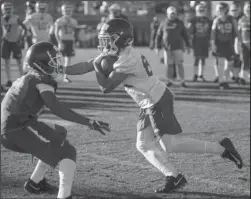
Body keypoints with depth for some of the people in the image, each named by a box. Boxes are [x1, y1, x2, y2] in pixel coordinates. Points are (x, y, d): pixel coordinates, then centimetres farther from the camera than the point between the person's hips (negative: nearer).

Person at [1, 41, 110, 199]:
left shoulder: (27, 78, 21)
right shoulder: (41, 80, -7)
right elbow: (57, 109, -19)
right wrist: (89, 122, -22)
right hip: (21, 129, -9)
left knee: (59, 135, 26)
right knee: (67, 153, -4)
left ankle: (35, 182, 29)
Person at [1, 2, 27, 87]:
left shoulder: (16, 18, -11)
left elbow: (24, 29, -5)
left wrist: (21, 38, -12)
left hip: (15, 41, -3)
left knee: (18, 60, 1)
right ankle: (9, 80, 7)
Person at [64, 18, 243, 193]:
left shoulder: (126, 61, -23)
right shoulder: (116, 53, 7)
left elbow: (106, 87, -20)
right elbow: (86, 66, 14)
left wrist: (97, 66, -10)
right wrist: (61, 70, 9)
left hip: (158, 102, -10)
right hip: (150, 105, 10)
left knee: (171, 145, -8)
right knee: (143, 145, 8)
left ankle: (222, 148, 0)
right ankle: (173, 177, 8)